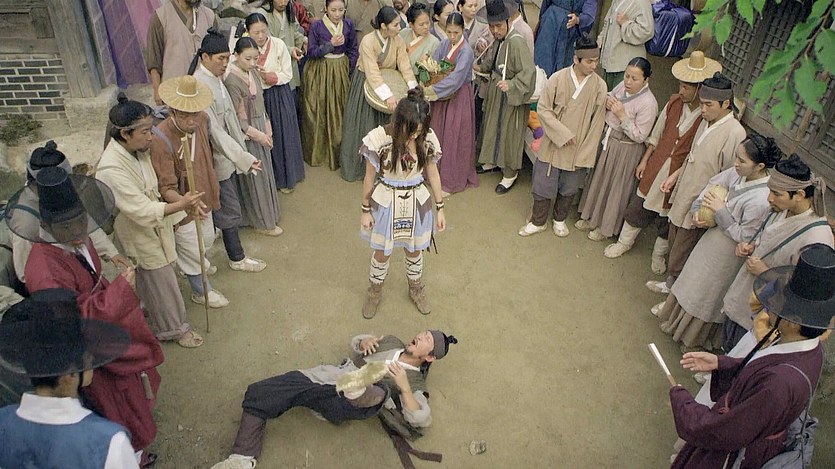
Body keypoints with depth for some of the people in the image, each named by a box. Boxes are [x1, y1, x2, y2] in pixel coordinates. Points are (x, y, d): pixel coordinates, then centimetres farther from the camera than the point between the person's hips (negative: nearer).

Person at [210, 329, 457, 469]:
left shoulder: (415, 381, 6)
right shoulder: (391, 342, 22)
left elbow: (422, 420, -6)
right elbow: (355, 343, 32)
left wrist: (404, 387, -16)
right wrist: (365, 342, 8)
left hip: (342, 402, -6)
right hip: (325, 376, 6)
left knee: (381, 390, -39)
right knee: (258, 393, -6)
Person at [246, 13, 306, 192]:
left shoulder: (278, 45, -14)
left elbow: (288, 74, -8)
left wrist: (270, 77, -22)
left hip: (280, 96, 0)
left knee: (282, 134, 8)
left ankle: (284, 177, 25)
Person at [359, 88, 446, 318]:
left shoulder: (427, 138, -14)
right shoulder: (380, 138, -23)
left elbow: (433, 174, -1)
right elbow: (370, 177, -11)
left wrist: (440, 208, 4)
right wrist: (366, 210, -4)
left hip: (417, 202, 2)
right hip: (386, 202, -2)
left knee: (414, 250, 21)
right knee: (382, 253, 15)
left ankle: (416, 289, 48)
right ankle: (375, 291, 44)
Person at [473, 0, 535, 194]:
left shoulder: (516, 43, -26)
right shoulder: (498, 40, 2)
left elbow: (528, 72, -31)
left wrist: (511, 84, -43)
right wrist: (480, 67, 4)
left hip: (511, 97, -9)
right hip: (496, 93, 9)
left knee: (508, 133, 3)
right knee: (492, 127, 22)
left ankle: (510, 174, 19)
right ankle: (493, 161, 43)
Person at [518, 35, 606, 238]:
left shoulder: (600, 86, -8)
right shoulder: (557, 79, -12)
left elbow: (597, 123, -3)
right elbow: (543, 109, -8)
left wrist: (586, 152, -5)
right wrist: (562, 133, -15)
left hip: (579, 149, 1)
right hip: (553, 144, -1)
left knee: (569, 188, 16)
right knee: (543, 185, 8)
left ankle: (560, 220, 39)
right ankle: (538, 222, 28)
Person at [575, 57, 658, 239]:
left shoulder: (648, 103, -25)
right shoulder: (622, 86, -6)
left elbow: (639, 136, -23)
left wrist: (622, 116, -29)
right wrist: (607, 103, -11)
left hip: (625, 150, -7)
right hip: (607, 140, 7)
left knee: (615, 188, 10)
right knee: (599, 179, 21)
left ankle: (607, 227, 30)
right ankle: (592, 217, 41)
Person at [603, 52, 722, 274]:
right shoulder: (674, 102, -6)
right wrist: (644, 161, 8)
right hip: (656, 168, 4)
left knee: (668, 219, 15)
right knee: (638, 207, 16)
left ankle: (659, 254, 39)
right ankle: (624, 242, 38)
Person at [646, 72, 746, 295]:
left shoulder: (734, 133, -24)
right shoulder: (706, 122, 1)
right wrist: (674, 175, 11)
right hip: (683, 196, 8)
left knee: (681, 256, 7)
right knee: (674, 244, 23)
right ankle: (670, 283, 44)